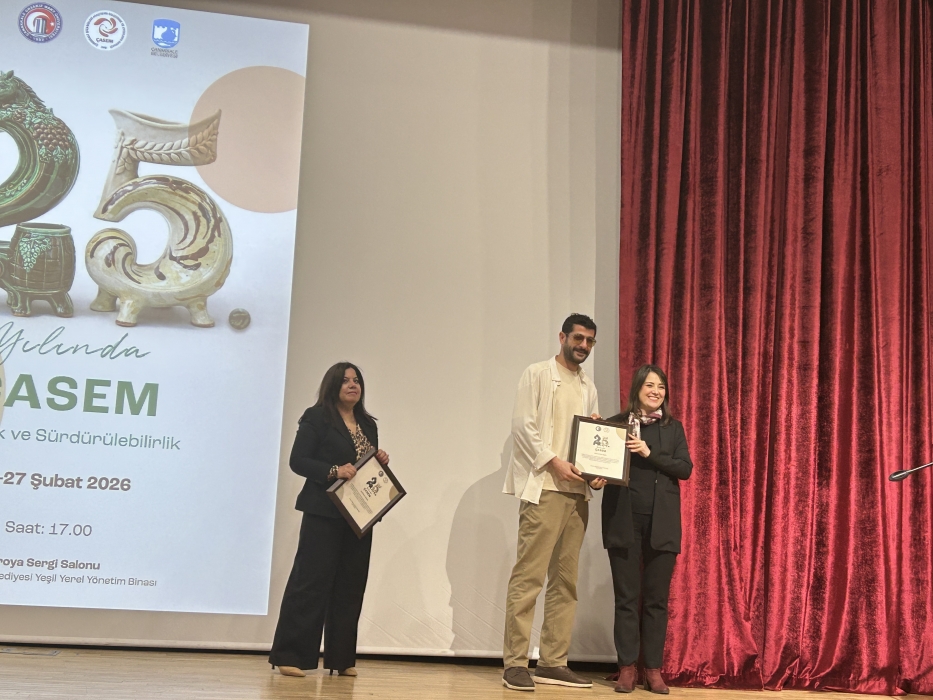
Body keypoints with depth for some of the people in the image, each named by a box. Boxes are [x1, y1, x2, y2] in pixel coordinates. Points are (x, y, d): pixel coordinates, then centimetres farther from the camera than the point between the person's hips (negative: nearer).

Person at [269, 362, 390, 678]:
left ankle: (341, 658, 12)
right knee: (311, 581, -7)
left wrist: (381, 462, -1)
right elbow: (297, 461, -9)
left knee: (350, 587, 6)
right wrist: (334, 470, -21)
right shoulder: (317, 418, -2)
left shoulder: (368, 424, 17)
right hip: (324, 513, -6)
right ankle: (289, 656, -3)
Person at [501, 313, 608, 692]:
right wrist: (554, 463, -16)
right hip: (543, 488, -6)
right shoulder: (537, 375, 1)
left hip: (577, 491, 6)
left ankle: (553, 662, 9)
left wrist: (597, 471, -1)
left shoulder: (588, 387, 18)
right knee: (529, 575, -9)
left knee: (565, 580, 5)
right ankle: (515, 663, -6)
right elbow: (522, 424, -8)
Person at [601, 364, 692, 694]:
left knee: (656, 598, 4)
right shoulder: (617, 423, 5)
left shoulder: (673, 428, 9)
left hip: (661, 522, 1)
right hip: (624, 520, -1)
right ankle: (626, 668, 7)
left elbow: (685, 469, -1)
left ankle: (653, 669, 10)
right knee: (626, 596, 2)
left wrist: (649, 453, -11)